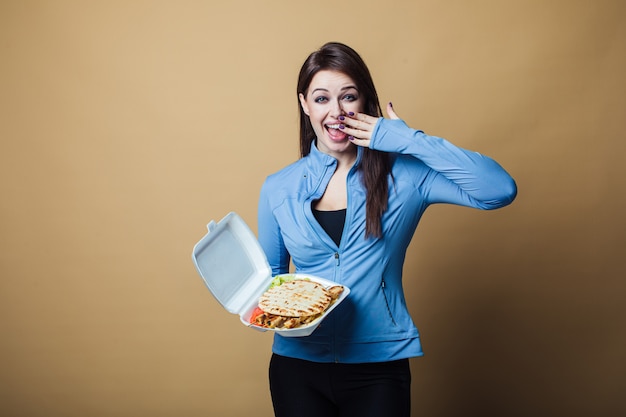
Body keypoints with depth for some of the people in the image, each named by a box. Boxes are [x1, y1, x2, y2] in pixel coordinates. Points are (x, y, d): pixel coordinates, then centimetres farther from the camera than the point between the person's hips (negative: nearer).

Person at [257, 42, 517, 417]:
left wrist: (409, 140, -19)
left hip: (379, 368, -2)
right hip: (297, 364, 2)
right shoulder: (278, 189, 1)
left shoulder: (403, 174, -6)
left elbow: (500, 189, -18)